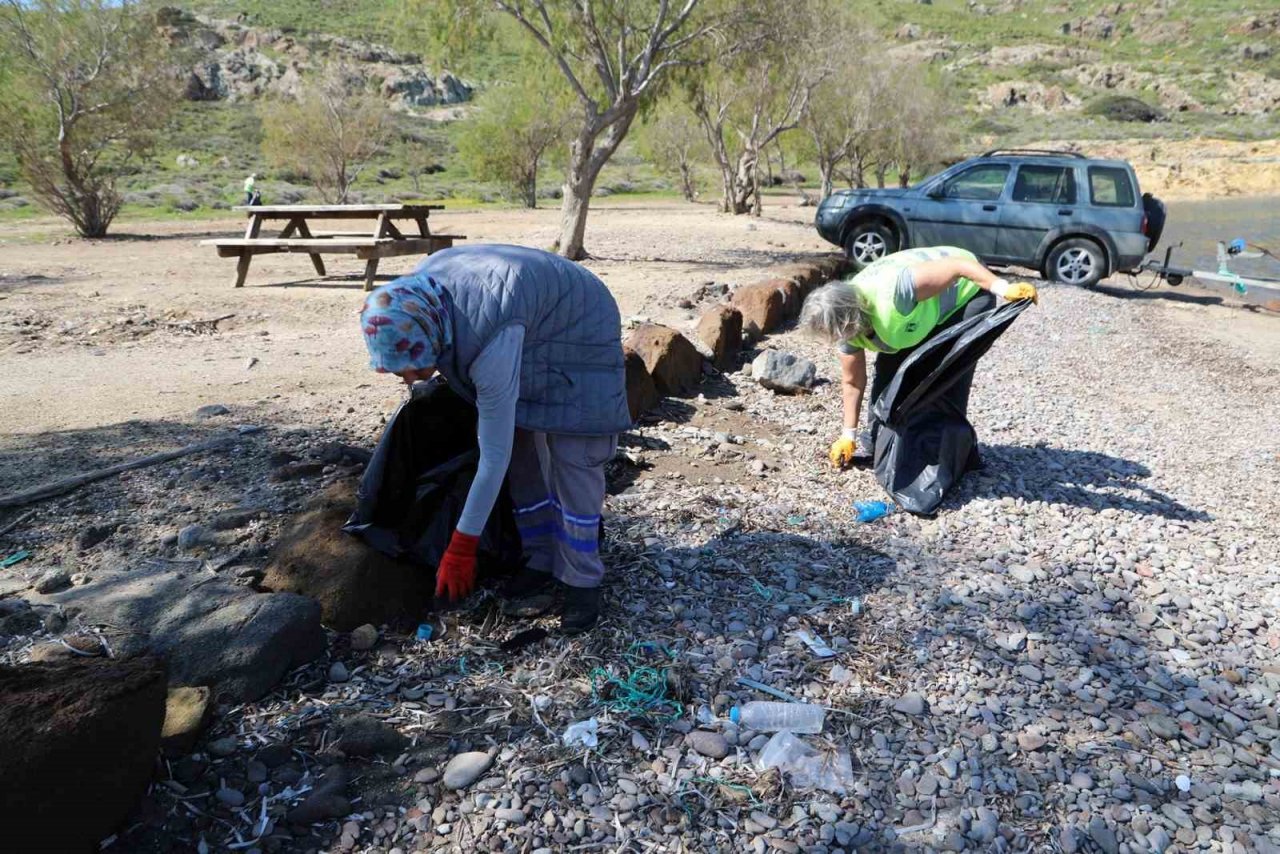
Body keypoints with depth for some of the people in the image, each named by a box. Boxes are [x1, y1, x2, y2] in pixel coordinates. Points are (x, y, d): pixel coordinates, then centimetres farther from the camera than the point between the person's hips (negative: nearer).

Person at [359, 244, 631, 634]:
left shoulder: (493, 345, -41)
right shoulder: (416, 293, -19)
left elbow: (493, 458, -35)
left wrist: (461, 549, -27)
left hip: (577, 336, -8)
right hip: (530, 338, 8)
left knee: (573, 462, -11)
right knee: (521, 448, 3)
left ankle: (582, 581, 1)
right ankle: (542, 562, 13)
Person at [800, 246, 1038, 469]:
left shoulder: (891, 292, -42)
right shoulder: (848, 327, -15)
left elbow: (958, 265, -38)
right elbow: (852, 382, -3)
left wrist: (1003, 288, -46)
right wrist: (848, 436, 1)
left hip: (966, 290, -7)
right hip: (923, 304, 7)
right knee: (889, 367, 0)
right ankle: (876, 442, 13)